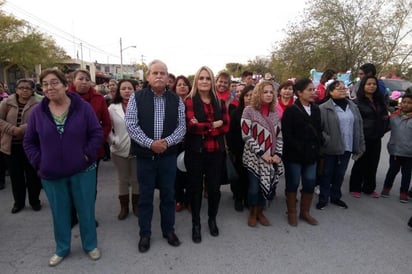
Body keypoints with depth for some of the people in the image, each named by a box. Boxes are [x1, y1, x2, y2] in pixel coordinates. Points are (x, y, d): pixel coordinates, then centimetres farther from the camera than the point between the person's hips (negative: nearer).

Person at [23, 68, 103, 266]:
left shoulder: (82, 107, -7)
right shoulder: (38, 111, -1)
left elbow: (97, 133, -5)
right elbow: (29, 141, 7)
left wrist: (87, 155, -13)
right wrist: (38, 162, -3)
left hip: (82, 171, -2)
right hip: (51, 174, 2)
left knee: (85, 210, 11)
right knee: (59, 213, 16)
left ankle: (90, 245, 31)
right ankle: (62, 248, 37)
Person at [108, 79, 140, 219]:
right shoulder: (112, 108, 0)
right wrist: (113, 140, -8)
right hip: (119, 150, 1)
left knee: (136, 179, 12)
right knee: (123, 180, 14)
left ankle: (136, 205, 30)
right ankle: (124, 207, 29)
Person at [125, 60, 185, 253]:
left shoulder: (176, 100, 3)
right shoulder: (136, 98, -2)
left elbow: (181, 126, 1)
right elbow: (131, 125, -8)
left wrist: (167, 141, -15)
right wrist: (150, 143, -17)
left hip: (168, 155, 2)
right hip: (145, 155, -1)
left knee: (168, 194, 12)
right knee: (146, 196, 10)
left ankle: (169, 231, 30)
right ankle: (145, 234, 26)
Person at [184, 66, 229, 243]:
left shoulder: (219, 102, 8)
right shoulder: (189, 101, -4)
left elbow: (226, 126, -1)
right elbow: (191, 126, -17)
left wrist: (203, 128, -12)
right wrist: (214, 125, -12)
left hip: (216, 151, 3)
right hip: (195, 151, -3)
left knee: (214, 187, 11)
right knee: (196, 188, 9)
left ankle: (212, 219, 34)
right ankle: (196, 224, 26)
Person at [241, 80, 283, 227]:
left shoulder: (275, 112, 10)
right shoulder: (249, 110, -6)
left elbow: (279, 135, 10)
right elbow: (246, 135, -12)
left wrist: (278, 154, -4)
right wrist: (261, 153, -16)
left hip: (272, 158, 5)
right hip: (255, 158, -4)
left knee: (267, 186, 8)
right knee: (254, 187, 1)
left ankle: (260, 212, 30)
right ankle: (252, 213, 25)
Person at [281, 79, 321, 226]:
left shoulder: (316, 109, 10)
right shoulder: (291, 110, -10)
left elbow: (318, 131, 13)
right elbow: (286, 134, -14)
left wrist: (317, 148, 4)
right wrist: (299, 149, -16)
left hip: (311, 154, 6)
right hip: (294, 154, -6)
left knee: (310, 184, 11)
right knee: (293, 184, 7)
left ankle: (305, 212, 29)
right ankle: (292, 213, 23)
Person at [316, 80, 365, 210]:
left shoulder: (353, 106, 7)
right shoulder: (324, 108, -11)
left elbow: (359, 127, 8)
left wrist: (360, 146, 6)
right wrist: (326, 140, -18)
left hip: (347, 147, 5)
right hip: (330, 148, -5)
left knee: (340, 174, 17)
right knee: (327, 174, 8)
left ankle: (336, 197, 33)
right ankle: (323, 199, 22)